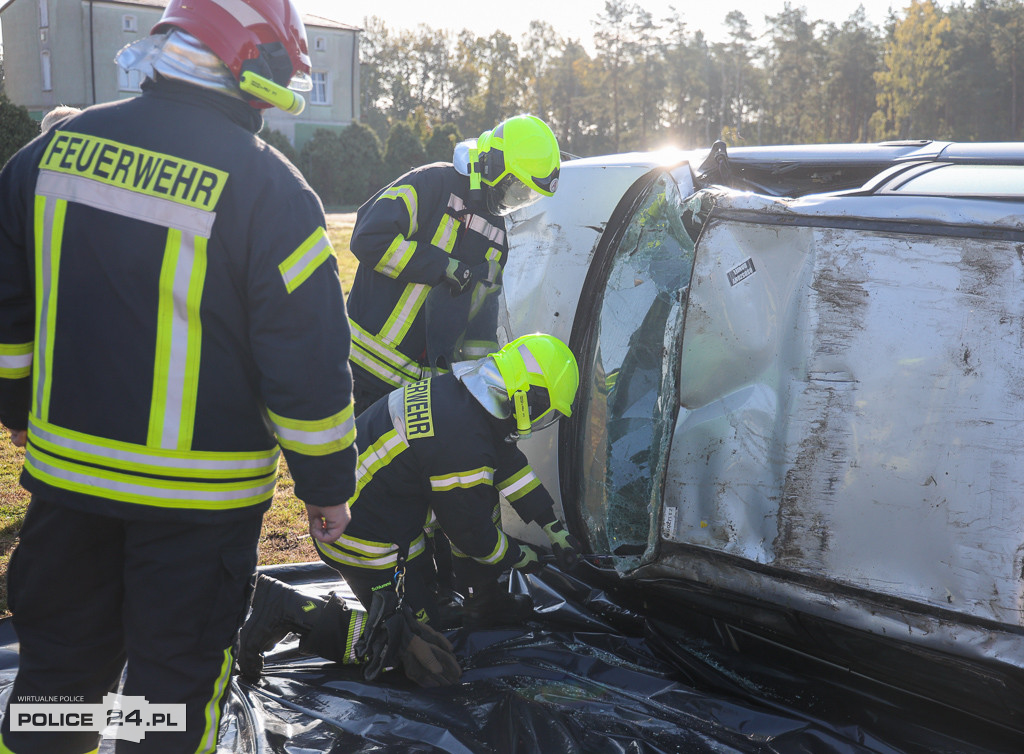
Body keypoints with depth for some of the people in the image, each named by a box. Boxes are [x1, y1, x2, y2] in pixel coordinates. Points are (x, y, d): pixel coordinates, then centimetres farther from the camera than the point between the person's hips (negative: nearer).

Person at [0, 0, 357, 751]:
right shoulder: (267, 188, -16)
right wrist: (327, 483, -3)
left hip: (66, 466, 5)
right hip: (198, 493, -5)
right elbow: (308, 358, -15)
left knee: (60, 657, 21)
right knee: (177, 675, 11)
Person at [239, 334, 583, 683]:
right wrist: (520, 556, 4)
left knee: (482, 498, 12)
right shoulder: (463, 445, -30)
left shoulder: (460, 389, -2)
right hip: (367, 542, -9)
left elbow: (509, 464, 13)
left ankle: (485, 602, 23)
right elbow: (473, 535, -16)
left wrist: (554, 528, 18)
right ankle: (286, 608, -3)